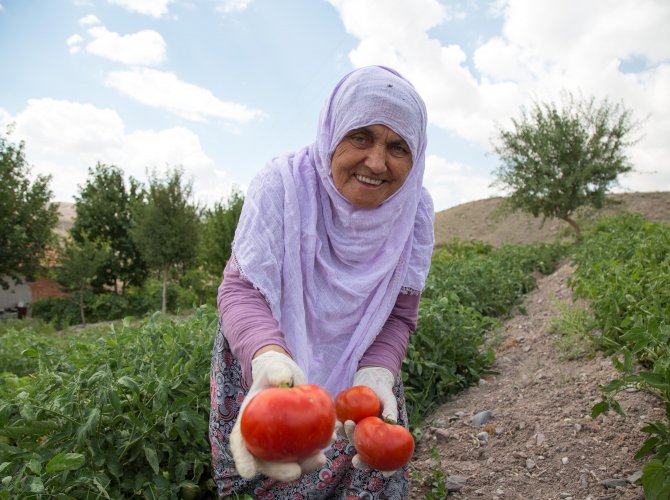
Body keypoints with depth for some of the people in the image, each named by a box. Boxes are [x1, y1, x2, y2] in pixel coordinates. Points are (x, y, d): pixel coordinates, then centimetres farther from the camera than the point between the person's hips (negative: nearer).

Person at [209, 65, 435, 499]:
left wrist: (375, 375, -34)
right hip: (263, 363, -2)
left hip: (357, 367, 3)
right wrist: (271, 361, -52)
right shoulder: (283, 184, -28)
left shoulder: (414, 209, -17)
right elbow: (241, 289, -31)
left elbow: (399, 315, -14)